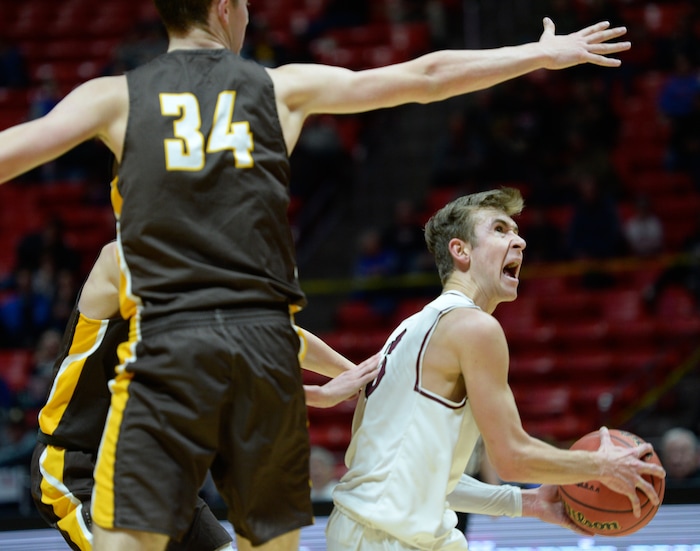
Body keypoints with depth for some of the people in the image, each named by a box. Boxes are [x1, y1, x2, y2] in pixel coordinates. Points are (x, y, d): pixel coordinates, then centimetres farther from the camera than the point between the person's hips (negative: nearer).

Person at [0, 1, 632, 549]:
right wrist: (545, 54, 25)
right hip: (266, 341, 2)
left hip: (167, 341, -2)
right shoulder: (282, 87, 11)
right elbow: (425, 78, 14)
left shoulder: (116, 96, 7)